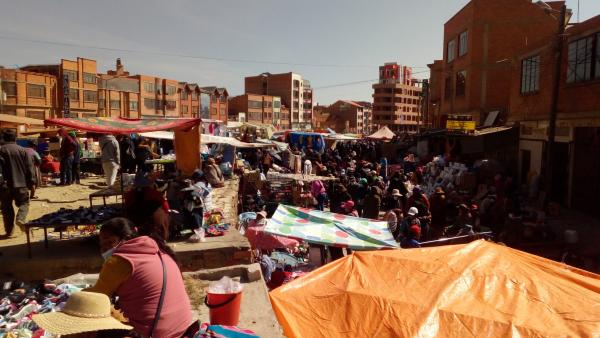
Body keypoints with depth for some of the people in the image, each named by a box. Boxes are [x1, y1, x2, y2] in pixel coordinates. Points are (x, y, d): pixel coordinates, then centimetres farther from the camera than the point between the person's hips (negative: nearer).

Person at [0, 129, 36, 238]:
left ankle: (9, 231, 12)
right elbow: (29, 168, -1)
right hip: (21, 184, 0)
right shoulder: (23, 150, -1)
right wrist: (31, 182, 4)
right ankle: (21, 219, -14)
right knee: (24, 203, 14)